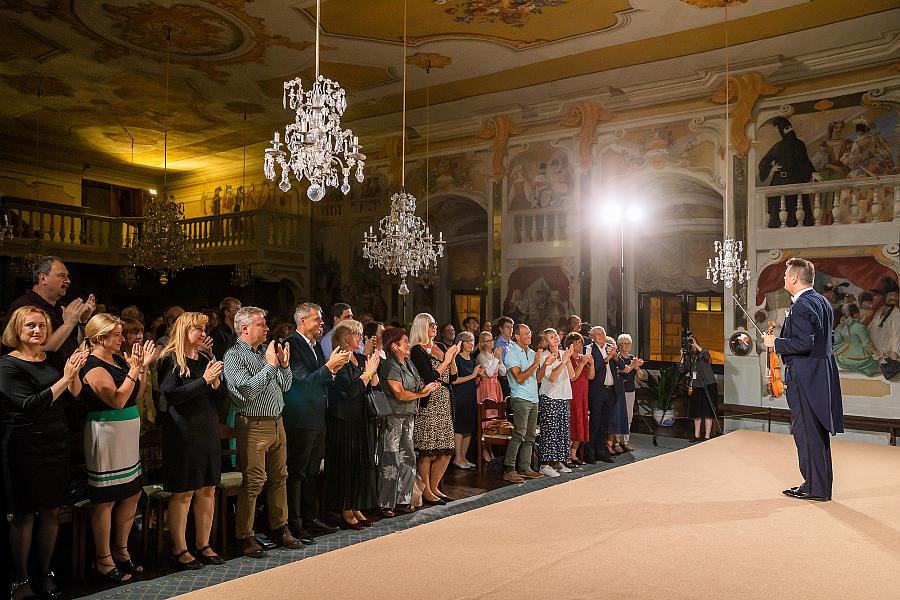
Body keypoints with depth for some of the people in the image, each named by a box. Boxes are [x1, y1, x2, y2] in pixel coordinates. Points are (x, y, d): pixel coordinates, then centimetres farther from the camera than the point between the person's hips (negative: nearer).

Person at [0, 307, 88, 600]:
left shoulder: (54, 360, 9)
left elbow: (76, 396, 4)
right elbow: (30, 404, -18)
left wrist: (75, 373, -14)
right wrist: (64, 379, -23)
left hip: (56, 443, 5)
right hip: (24, 446, -5)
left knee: (52, 512, 9)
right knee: (24, 514, 3)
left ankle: (44, 574, 22)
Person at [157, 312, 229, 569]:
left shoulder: (206, 358, 13)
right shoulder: (171, 360, -6)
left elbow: (223, 396, 13)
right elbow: (171, 395, -17)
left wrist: (216, 382, -7)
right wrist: (203, 380, -21)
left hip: (208, 430, 6)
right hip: (182, 432, -6)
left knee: (208, 490, 9)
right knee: (183, 493, 1)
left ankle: (203, 545, 21)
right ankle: (179, 550, 13)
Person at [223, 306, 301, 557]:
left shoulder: (266, 351, 13)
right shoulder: (233, 356, -8)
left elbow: (285, 386, 14)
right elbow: (247, 389, -21)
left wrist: (284, 365, -3)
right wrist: (270, 365, -18)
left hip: (277, 423, 7)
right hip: (253, 426, -7)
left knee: (278, 478, 14)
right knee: (253, 482, -4)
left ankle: (279, 528, 25)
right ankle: (245, 536, 8)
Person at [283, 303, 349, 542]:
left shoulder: (316, 345, 14)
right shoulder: (292, 345, -14)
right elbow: (303, 381, -21)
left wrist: (334, 369, -1)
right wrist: (329, 366, -25)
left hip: (318, 419, 9)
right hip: (300, 421, -9)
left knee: (312, 471, 16)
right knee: (296, 473, -1)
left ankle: (310, 518, 27)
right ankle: (294, 524, 6)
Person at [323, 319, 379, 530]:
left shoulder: (361, 359, 11)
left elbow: (374, 386, 9)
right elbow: (349, 391, -21)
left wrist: (373, 370, -7)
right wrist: (367, 372, -19)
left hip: (361, 420, 8)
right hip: (343, 421, -8)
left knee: (362, 464, 11)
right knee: (346, 464, -1)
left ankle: (356, 508, 21)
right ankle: (345, 512, 9)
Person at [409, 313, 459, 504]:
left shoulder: (440, 347, 15)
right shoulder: (417, 350, -8)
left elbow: (453, 374, 15)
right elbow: (430, 378, -16)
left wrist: (453, 357, -2)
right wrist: (446, 360, -8)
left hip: (445, 402, 8)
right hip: (428, 404, -8)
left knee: (446, 450, 10)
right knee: (427, 451, -2)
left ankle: (434, 487, 24)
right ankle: (426, 492, 10)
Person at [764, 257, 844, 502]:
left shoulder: (801, 306, -18)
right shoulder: (822, 301, 13)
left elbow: (804, 343, -25)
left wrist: (776, 342, -12)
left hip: (805, 377, -10)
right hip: (822, 374, 10)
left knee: (807, 433, -2)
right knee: (819, 432, 17)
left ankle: (815, 487, 5)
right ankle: (822, 484, 26)